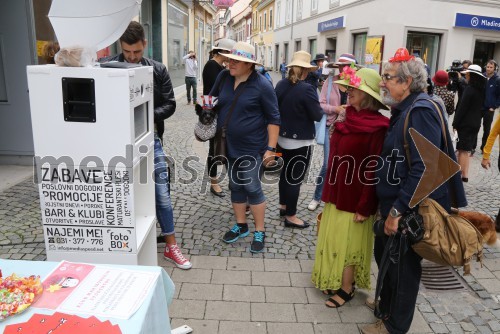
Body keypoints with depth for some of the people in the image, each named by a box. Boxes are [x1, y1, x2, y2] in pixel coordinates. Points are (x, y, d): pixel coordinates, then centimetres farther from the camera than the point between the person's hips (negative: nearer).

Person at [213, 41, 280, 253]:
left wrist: (271, 148, -15)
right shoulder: (224, 77, 2)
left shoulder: (262, 85, -13)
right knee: (235, 187, 15)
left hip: (252, 148, -5)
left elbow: (273, 118, -11)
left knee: (252, 189, 0)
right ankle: (241, 226, 32)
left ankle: (260, 232, 17)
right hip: (229, 146, 6)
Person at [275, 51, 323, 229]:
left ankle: (283, 206, 36)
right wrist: (320, 109, 4)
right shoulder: (307, 89, -21)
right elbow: (317, 116, -15)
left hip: (283, 137, 7)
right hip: (300, 141, -7)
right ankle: (290, 216, 11)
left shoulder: (280, 85, 0)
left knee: (285, 172, 20)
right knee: (295, 177, 2)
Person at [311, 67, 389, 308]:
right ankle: (336, 281, 35)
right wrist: (328, 192, 12)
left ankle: (346, 289, 26)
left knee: (348, 242, 7)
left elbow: (374, 169, -19)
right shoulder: (348, 120, 5)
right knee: (333, 239, 18)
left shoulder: (377, 127, -18)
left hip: (355, 197, -7)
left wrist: (365, 206, -18)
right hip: (337, 193, 8)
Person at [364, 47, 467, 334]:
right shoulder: (404, 109, 10)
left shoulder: (421, 111, -21)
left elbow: (423, 169, -28)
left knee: (403, 265, 7)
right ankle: (387, 306, 44)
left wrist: (398, 210, -25)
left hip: (411, 209, -9)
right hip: (396, 203, 9)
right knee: (384, 254, 22)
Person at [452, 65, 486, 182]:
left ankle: (462, 175, -1)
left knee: (463, 150, -3)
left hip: (466, 123, -8)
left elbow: (462, 108, -17)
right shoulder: (481, 90, 9)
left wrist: (455, 123, -13)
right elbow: (480, 106, 14)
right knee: (466, 149, 14)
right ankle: (464, 173, 18)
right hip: (476, 123, 8)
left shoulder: (470, 89, -15)